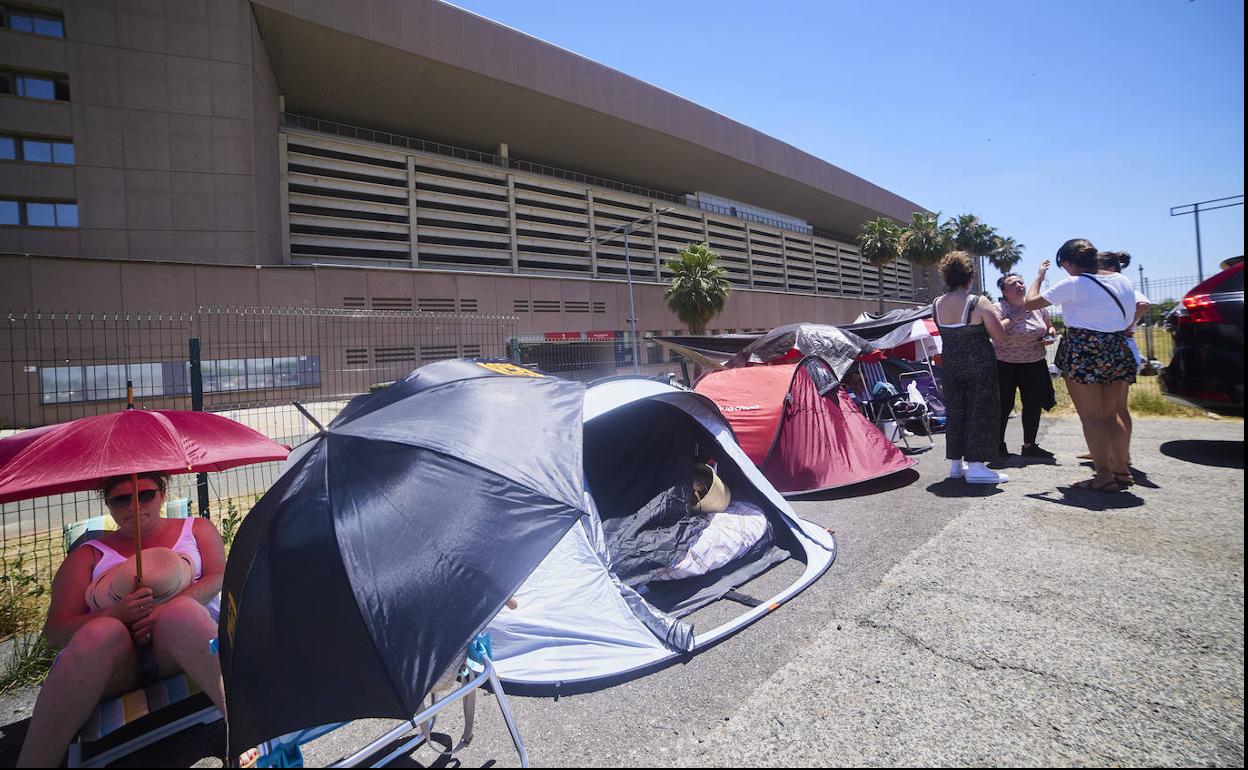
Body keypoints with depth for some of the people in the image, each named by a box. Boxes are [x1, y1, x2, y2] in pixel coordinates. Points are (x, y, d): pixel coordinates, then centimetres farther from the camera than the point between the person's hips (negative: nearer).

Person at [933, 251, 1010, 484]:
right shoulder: (979, 303, -15)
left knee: (954, 412, 13)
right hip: (980, 365, -5)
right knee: (980, 412, 3)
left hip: (951, 365, 5)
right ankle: (975, 465, 4)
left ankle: (956, 463, 21)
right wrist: (994, 317, 6)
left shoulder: (937, 305, 0)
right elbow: (1000, 335, -10)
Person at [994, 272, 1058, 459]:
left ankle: (1029, 445, 24)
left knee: (1034, 405, 10)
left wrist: (1050, 336, -2)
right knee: (1004, 406, -3)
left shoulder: (1037, 307, 4)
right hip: (1005, 365, -5)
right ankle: (998, 444, 12)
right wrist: (1014, 317, -24)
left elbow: (1049, 327, 19)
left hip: (1035, 364, 5)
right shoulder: (999, 309, -12)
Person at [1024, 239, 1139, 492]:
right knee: (1111, 416, 15)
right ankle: (1122, 471, 21)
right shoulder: (1123, 281, 10)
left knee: (1091, 418, -1)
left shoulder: (1072, 285, -11)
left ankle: (1104, 476, 1)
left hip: (1083, 353, -7)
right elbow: (1130, 321, 16)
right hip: (1118, 352, 7)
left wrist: (1039, 276, 8)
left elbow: (1029, 303, -6)